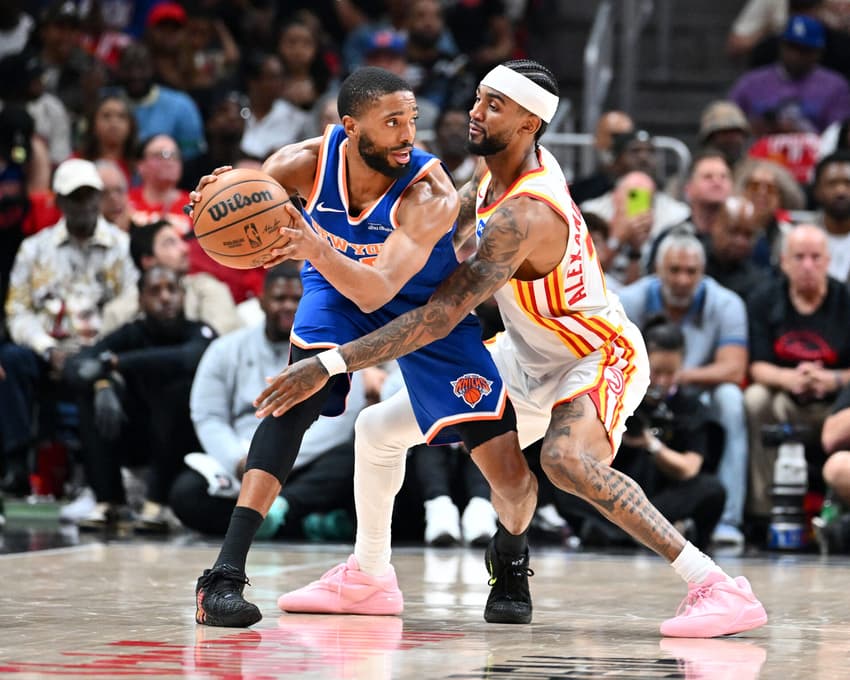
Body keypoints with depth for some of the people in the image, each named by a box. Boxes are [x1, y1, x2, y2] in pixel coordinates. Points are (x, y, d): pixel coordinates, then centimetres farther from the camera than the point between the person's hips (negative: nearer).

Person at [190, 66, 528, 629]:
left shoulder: (430, 193, -36)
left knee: (513, 473, -10)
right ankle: (226, 575, -31)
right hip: (335, 293, 1)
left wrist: (314, 248, -63)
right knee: (300, 392, -30)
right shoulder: (308, 162, -26)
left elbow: (377, 291, -45)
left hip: (426, 308, -1)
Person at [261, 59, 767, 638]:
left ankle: (719, 588, -35)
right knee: (379, 429, 9)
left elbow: (440, 317, -37)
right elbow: (451, 221, 16)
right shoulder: (503, 168, -6)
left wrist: (330, 365, -40)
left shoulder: (524, 215, -33)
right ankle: (365, 575, 31)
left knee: (565, 459, -41)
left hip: (598, 356, -10)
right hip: (528, 355, 10)